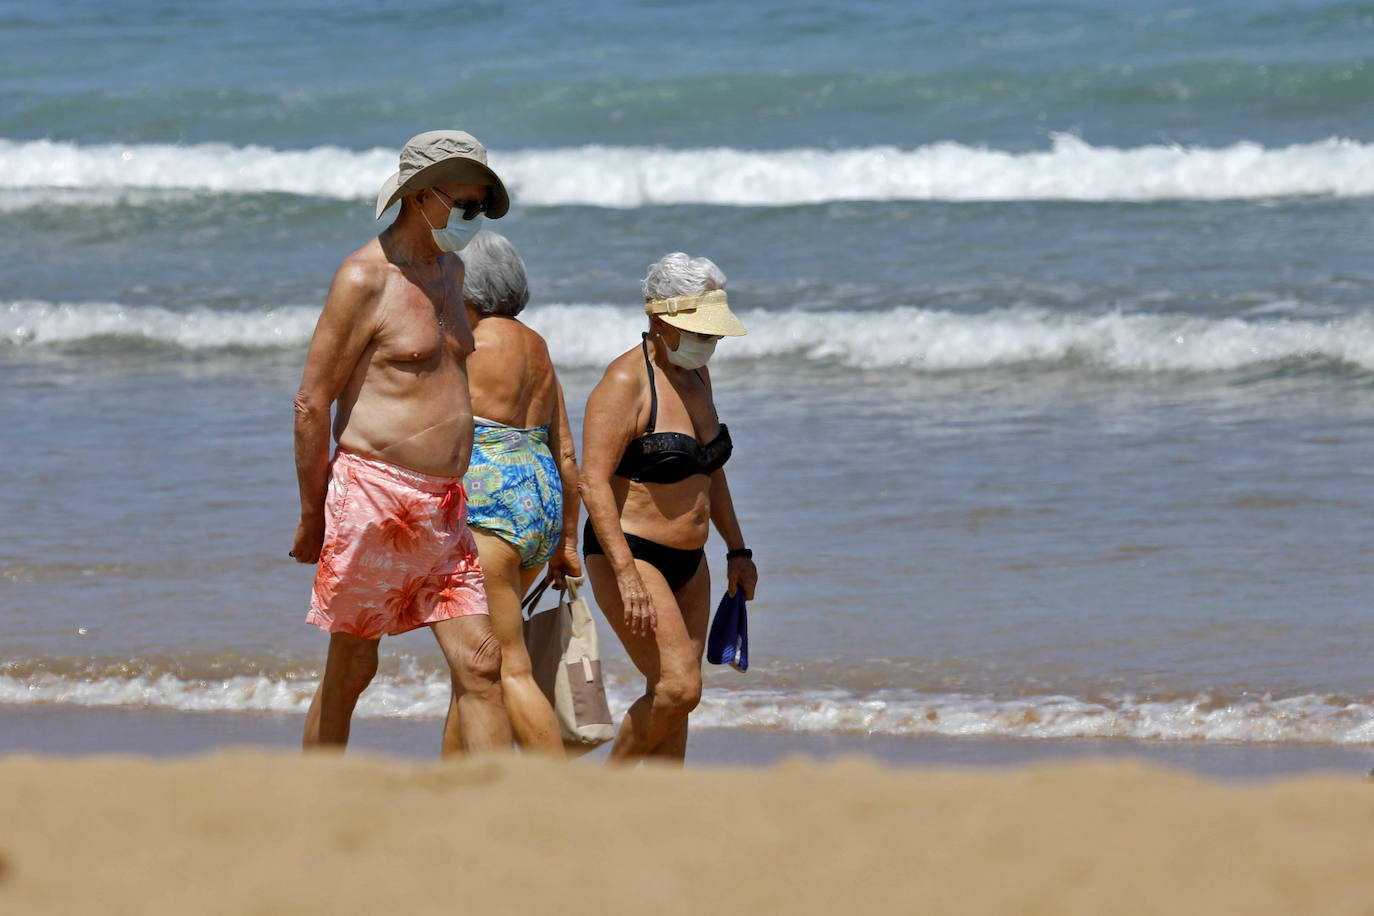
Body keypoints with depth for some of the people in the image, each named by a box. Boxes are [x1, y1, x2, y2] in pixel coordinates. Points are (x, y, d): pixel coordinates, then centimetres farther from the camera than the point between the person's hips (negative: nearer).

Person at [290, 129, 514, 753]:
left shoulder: (448, 269, 15)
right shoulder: (365, 278, -11)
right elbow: (311, 403, -10)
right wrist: (312, 518, -8)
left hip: (444, 508, 7)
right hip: (373, 497, -7)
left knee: (480, 664, -3)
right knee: (350, 671, 3)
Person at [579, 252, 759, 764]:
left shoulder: (695, 376, 11)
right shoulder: (627, 381, -16)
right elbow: (593, 483, -23)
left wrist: (737, 550, 22)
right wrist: (626, 575, -29)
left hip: (686, 563, 9)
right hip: (627, 555, -9)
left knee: (674, 694, 5)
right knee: (677, 688, -17)